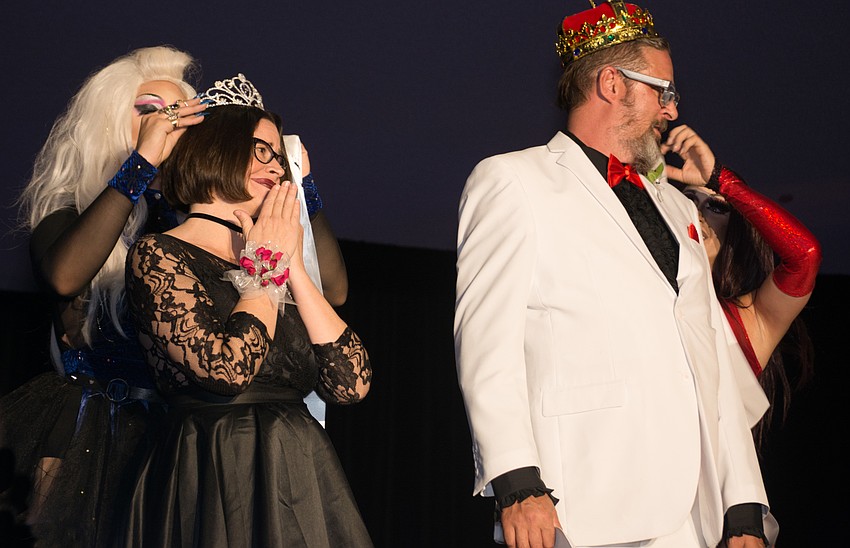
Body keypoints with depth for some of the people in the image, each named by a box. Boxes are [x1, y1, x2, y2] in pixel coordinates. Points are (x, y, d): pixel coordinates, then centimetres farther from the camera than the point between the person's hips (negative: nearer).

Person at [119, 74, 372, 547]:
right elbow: (227, 368, -21)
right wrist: (269, 261, -7)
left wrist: (295, 268, -1)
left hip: (300, 476, 6)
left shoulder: (264, 271, 12)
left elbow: (352, 384, 1)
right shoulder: (158, 255, -5)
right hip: (215, 483, -6)